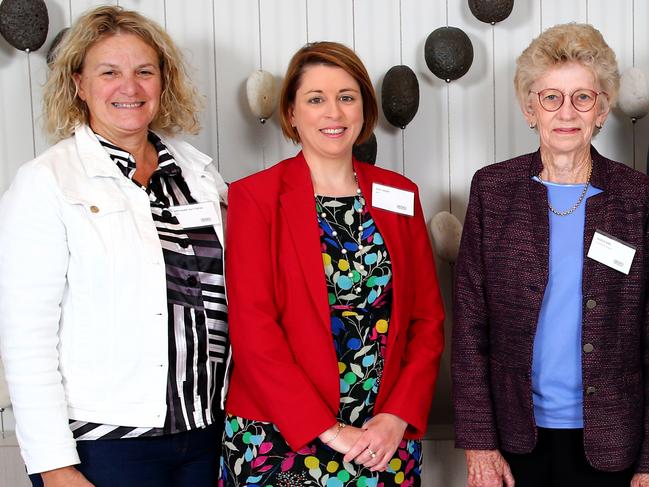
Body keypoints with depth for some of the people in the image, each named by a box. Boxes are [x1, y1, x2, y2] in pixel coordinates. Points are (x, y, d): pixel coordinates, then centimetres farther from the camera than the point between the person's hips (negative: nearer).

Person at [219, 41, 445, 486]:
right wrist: (329, 429, -14)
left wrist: (398, 416, -7)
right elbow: (252, 329, -10)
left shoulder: (399, 195, 6)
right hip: (279, 442, -3)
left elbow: (428, 318, 5)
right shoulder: (255, 197, -5)